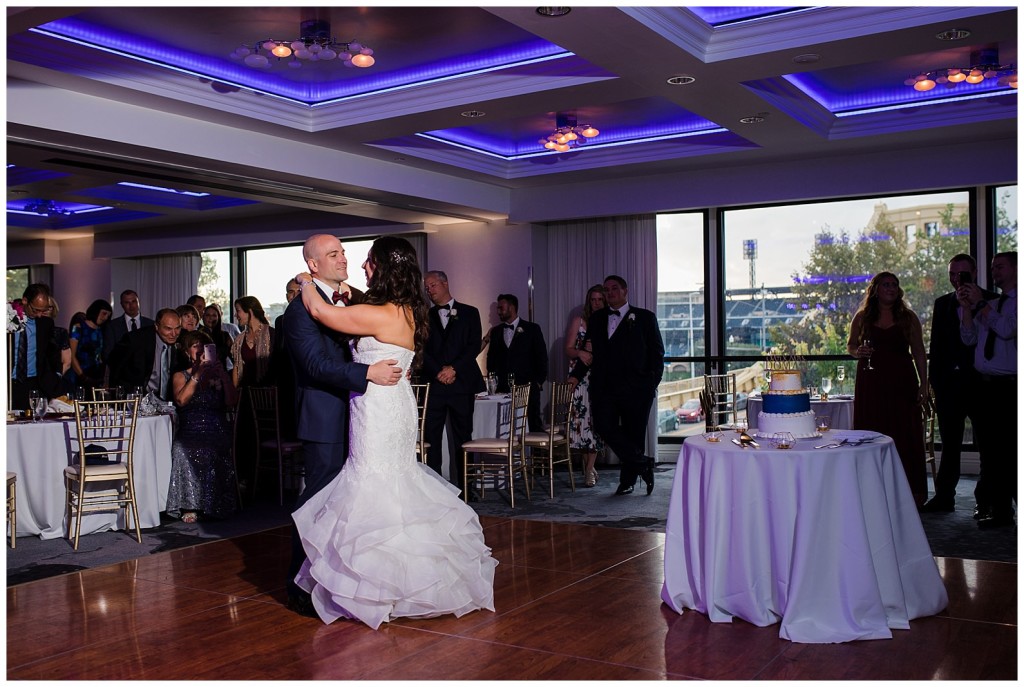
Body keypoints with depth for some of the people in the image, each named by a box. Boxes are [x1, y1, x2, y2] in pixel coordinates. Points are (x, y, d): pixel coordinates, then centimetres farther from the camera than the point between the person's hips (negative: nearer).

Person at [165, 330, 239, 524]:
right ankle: (190, 506, -25)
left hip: (217, 434, 0)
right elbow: (181, 400, -6)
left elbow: (232, 401, 2)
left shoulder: (217, 375, 19)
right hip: (190, 433, 0)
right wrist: (197, 374, -7)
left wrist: (222, 373, -3)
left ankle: (216, 505, -22)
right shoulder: (181, 376, 16)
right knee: (185, 453, -33)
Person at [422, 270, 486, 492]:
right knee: (431, 437, -3)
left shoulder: (469, 313, 9)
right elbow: (422, 349, 5)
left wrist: (454, 369, -10)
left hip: (461, 382, -1)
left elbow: (474, 346, 0)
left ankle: (464, 486, 6)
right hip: (433, 383, 1)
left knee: (462, 437, 2)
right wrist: (438, 372, -9)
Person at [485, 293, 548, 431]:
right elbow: (491, 358, 19)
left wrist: (539, 382, -3)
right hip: (503, 389, 3)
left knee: (534, 425, -5)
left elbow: (541, 357, 3)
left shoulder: (532, 329, 4)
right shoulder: (496, 331, 15)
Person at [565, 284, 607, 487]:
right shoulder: (578, 321, 7)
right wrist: (580, 353, -17)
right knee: (581, 417, -7)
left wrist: (596, 349, -10)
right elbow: (568, 349, 4)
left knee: (597, 419, -5)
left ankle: (589, 469, 0)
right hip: (580, 377, -1)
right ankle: (589, 466, 10)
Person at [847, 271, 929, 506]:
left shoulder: (908, 317, 6)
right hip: (871, 382, 1)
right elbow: (850, 345, 15)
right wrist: (857, 352, -8)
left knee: (904, 435, -1)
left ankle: (910, 493, 6)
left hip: (902, 382, 0)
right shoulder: (862, 317, 6)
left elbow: (918, 352, 5)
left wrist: (923, 383, -2)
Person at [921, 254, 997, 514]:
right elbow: (936, 344, 9)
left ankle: (985, 499, 13)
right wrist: (935, 380, 5)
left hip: (981, 382, -3)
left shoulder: (992, 301, -1)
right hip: (949, 383, 3)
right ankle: (944, 496, 16)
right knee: (949, 443, 10)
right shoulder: (942, 303, 10)